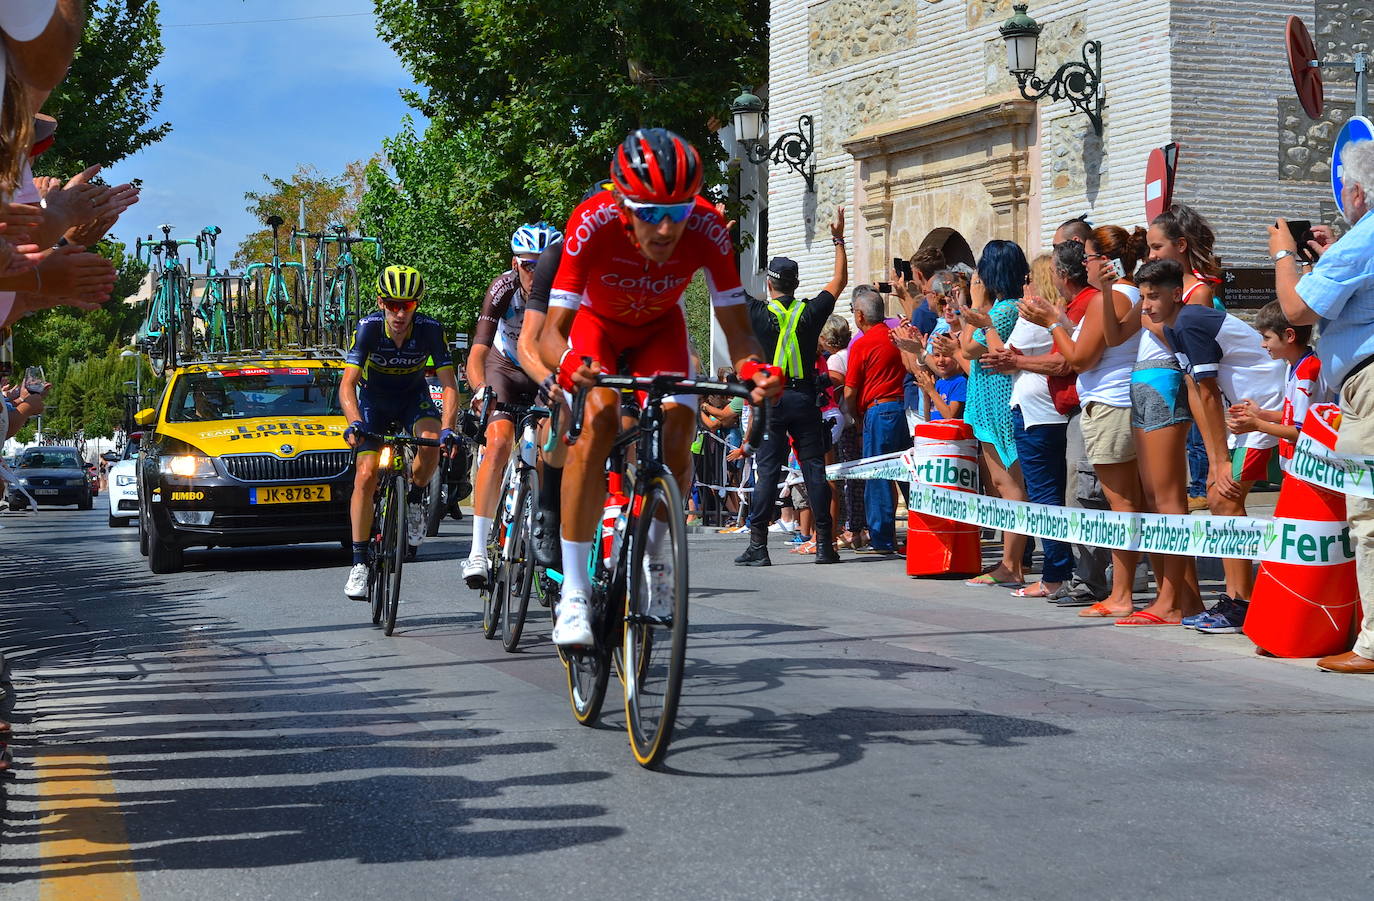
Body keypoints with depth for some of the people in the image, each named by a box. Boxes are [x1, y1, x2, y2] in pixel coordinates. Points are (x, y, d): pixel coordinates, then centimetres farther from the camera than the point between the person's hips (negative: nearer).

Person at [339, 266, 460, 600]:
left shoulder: (430, 330, -25)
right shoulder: (368, 328, -26)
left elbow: (449, 384, -25)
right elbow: (347, 383, -31)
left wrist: (448, 428, -41)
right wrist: (355, 423, -49)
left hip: (413, 397, 0)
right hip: (373, 400, 0)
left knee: (431, 441, -33)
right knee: (366, 475, -15)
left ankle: (414, 498, -3)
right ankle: (359, 562, -7)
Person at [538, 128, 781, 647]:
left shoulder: (707, 228, -33)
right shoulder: (593, 223, -38)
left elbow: (737, 329, -27)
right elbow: (552, 331, -38)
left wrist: (753, 368, -49)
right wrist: (566, 362, -61)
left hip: (659, 328, 2)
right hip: (596, 322, -2)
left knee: (679, 429, -20)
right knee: (598, 420, -28)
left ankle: (652, 555, 9)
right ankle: (574, 593, -26)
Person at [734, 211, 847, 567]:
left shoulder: (759, 314, -4)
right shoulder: (810, 313, 2)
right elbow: (839, 281, 16)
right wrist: (839, 240, 22)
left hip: (770, 400, -2)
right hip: (805, 399, 2)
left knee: (766, 470, -2)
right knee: (814, 468, 3)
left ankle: (758, 545, -5)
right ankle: (824, 543, 3)